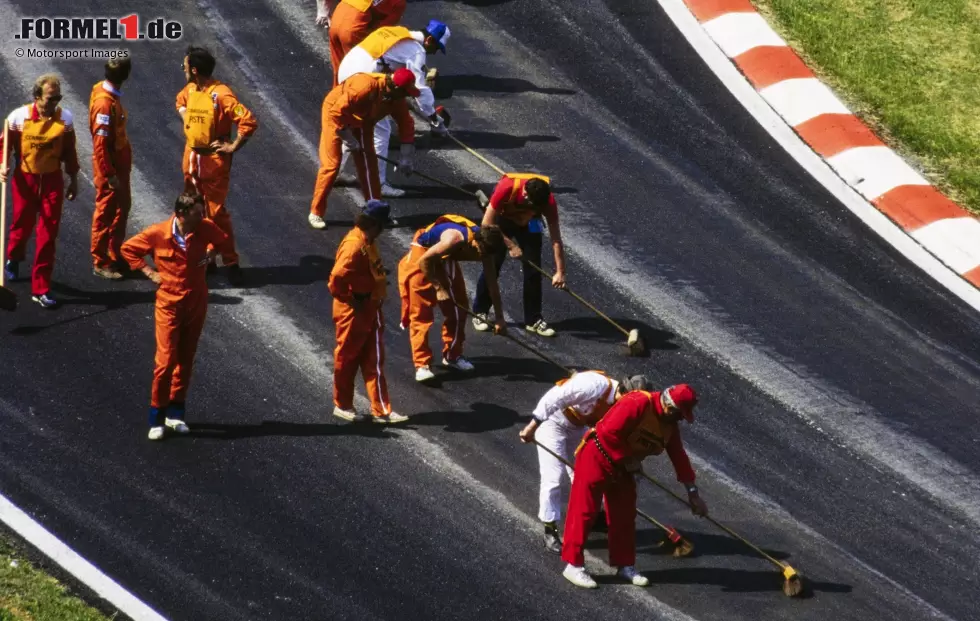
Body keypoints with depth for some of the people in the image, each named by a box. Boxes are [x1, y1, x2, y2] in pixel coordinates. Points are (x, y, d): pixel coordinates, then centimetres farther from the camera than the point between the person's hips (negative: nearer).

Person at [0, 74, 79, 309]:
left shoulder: (65, 118, -8)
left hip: (52, 180, 1)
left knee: (48, 235, -1)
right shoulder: (19, 117, -15)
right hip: (25, 179, -1)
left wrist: (73, 179, 10)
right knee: (22, 226, 16)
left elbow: (69, 152, 4)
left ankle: (41, 289, 6)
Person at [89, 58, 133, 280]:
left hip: (120, 165, 9)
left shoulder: (110, 94, 1)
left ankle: (116, 256, 32)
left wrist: (120, 171, 17)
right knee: (105, 214, 3)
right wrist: (109, 175, -21)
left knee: (122, 208, 20)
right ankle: (100, 263, 15)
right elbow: (100, 144, -25)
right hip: (109, 168, -9)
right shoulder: (104, 103, -27)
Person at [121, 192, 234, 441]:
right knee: (166, 360, -8)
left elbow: (225, 242, 13)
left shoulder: (206, 229, -9)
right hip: (169, 302, -3)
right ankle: (157, 418, 2)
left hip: (196, 302, 3)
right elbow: (129, 249, 0)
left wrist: (209, 255, -2)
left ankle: (175, 414, 23)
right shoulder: (158, 233, -17)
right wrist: (149, 272, -6)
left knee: (186, 360, 11)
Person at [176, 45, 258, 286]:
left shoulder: (221, 94, -22)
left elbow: (249, 121, -27)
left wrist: (233, 146, -19)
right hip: (191, 158, 8)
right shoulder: (190, 89, 3)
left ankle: (231, 264, 0)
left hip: (214, 160, -8)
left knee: (216, 212, -7)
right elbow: (181, 101, 29)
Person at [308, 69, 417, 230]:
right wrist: (348, 138, -26)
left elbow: (406, 123, -3)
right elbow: (337, 112, -35)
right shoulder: (366, 86, -39)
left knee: (368, 161, 3)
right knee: (331, 164, -9)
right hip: (335, 114, -6)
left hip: (362, 120, 6)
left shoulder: (397, 100, -17)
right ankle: (316, 213, 1)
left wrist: (406, 157, -7)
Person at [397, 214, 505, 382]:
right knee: (421, 313, -10)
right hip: (423, 256, -7)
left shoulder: (484, 247, -18)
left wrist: (500, 318, -6)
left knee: (458, 307, 8)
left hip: (446, 258, 7)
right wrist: (438, 288, -26)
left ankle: (452, 356, 24)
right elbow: (424, 261, -30)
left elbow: (492, 285, -8)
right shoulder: (455, 239, -39)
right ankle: (422, 365, -13)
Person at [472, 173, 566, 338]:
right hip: (502, 219, -2)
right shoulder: (506, 188, -40)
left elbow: (556, 238, -28)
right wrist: (510, 245, -31)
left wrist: (560, 272, -32)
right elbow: (487, 224, -30)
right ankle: (479, 313, 11)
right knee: (491, 267, -6)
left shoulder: (547, 199, -32)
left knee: (533, 270, -6)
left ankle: (534, 320, 4)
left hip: (528, 224, 2)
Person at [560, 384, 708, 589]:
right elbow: (610, 431, -32)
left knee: (624, 516, 10)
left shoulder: (669, 425, 1)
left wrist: (692, 491, 10)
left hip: (622, 467, 9)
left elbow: (678, 456, 8)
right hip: (597, 458, -9)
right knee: (584, 511, -5)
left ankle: (625, 566, 19)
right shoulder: (638, 403, -27)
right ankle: (573, 565, -1)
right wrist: (627, 459, -21)